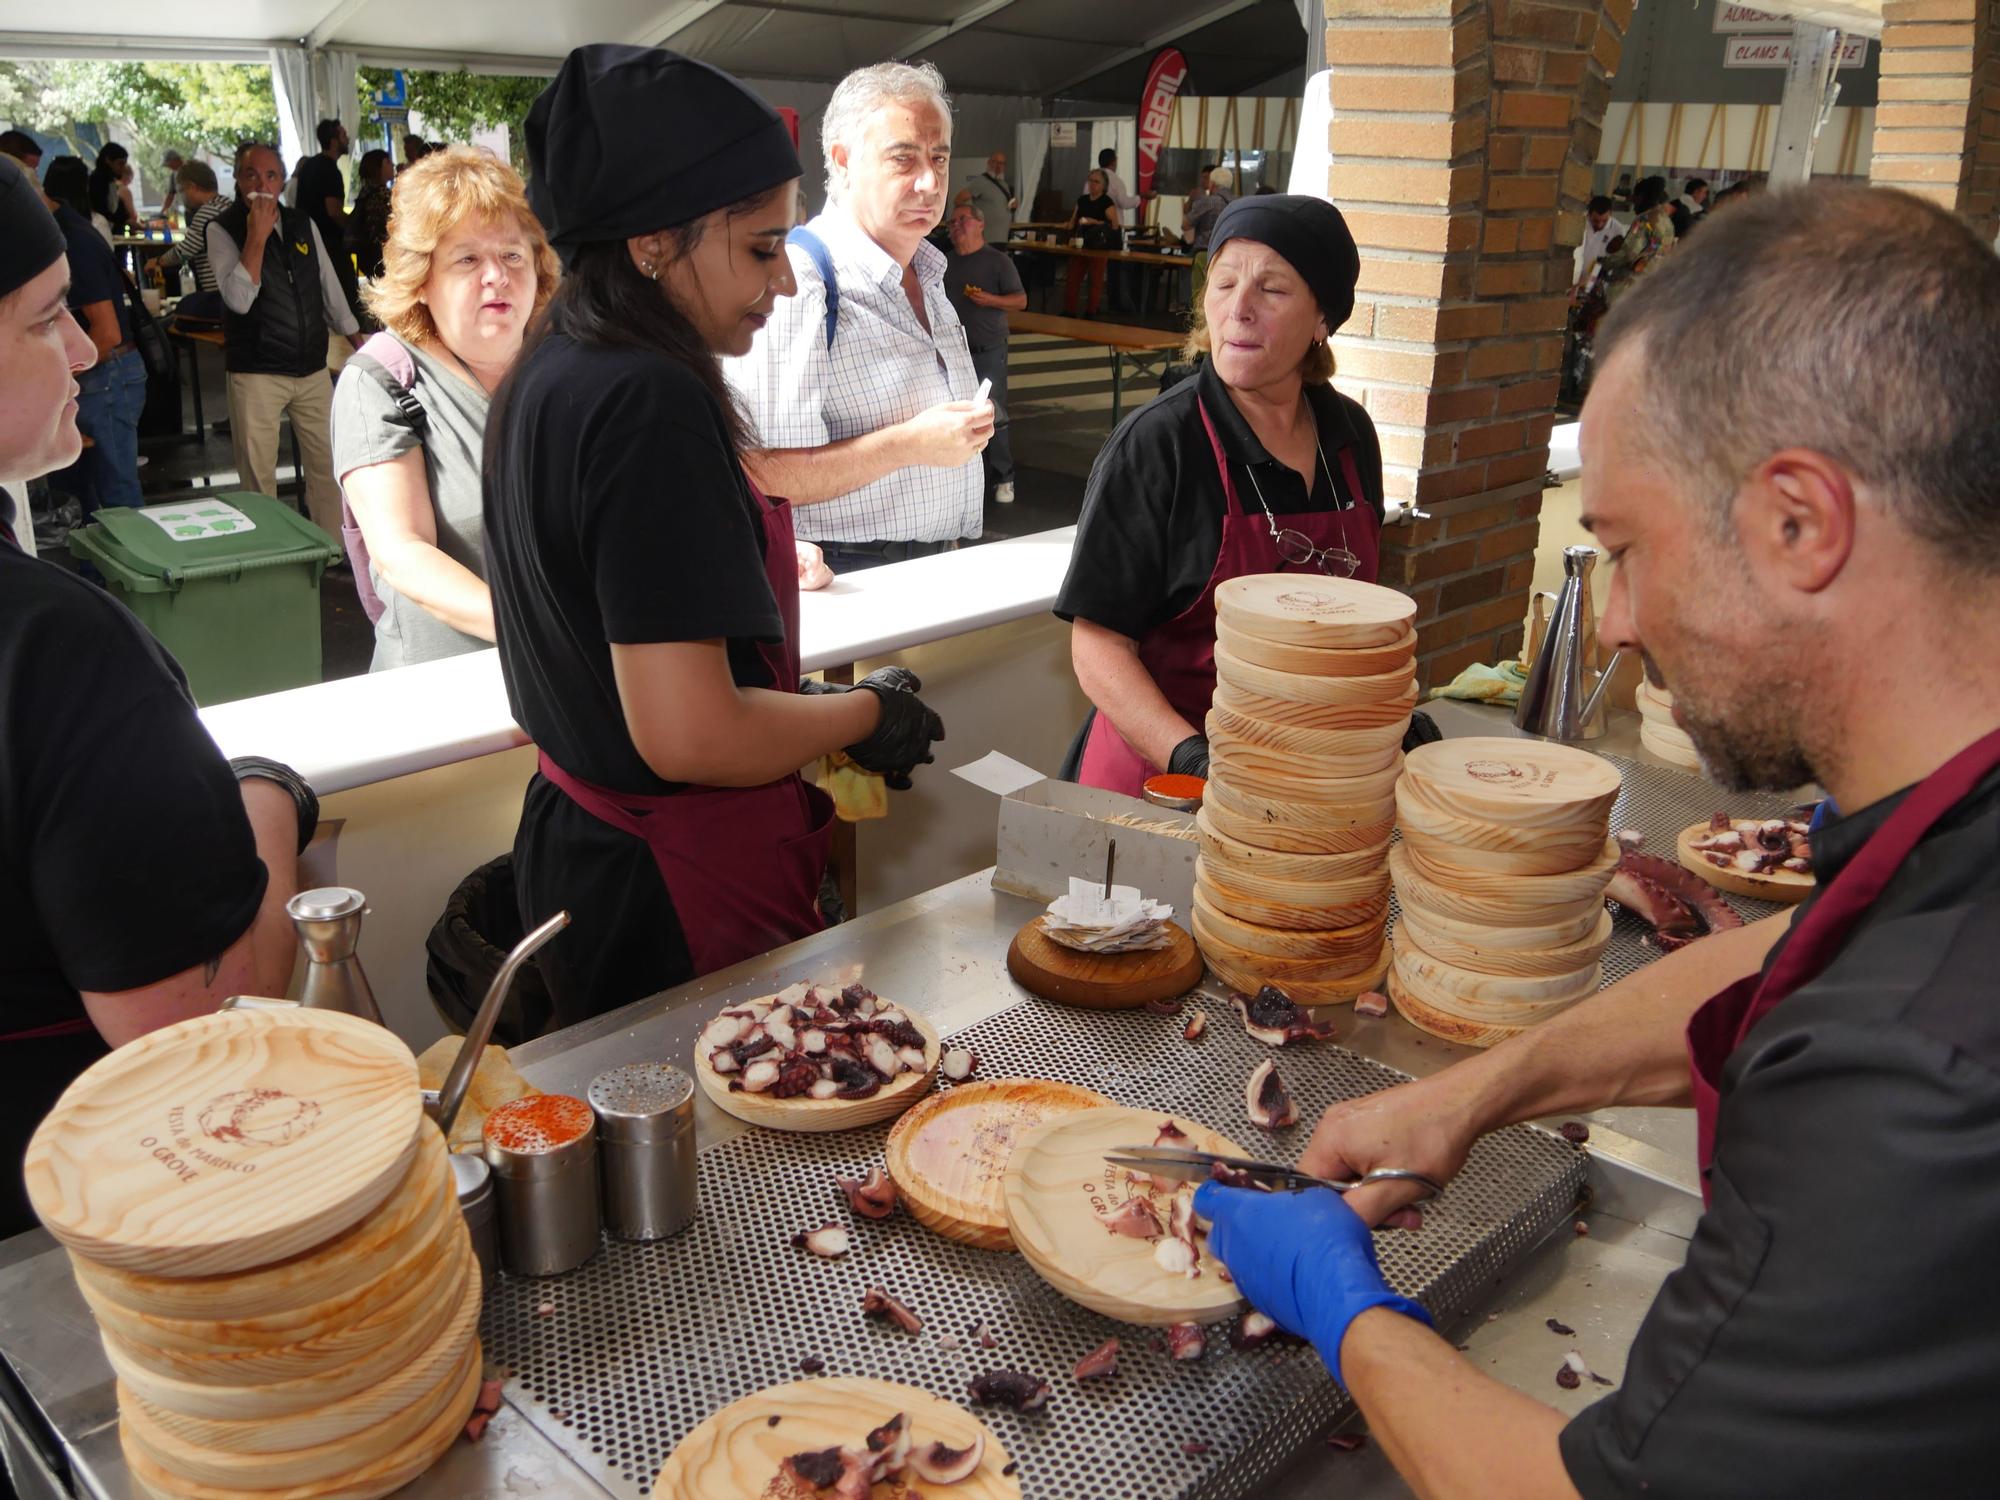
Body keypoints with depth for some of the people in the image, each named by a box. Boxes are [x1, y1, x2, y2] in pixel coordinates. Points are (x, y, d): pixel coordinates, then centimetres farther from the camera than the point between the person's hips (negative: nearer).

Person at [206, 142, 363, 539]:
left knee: (327, 464, 9)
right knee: (258, 477, 3)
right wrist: (257, 236, -21)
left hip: (312, 368, 4)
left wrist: (360, 344, 17)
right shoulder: (223, 230, -5)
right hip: (256, 374, -4)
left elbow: (330, 288, 17)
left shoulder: (304, 225, 8)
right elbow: (239, 299, -19)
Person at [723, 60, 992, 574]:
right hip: (850, 584, -7)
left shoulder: (927, 274, 13)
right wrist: (910, 444, -24)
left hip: (938, 569, 7)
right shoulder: (797, 284, -19)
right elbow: (758, 477, -28)